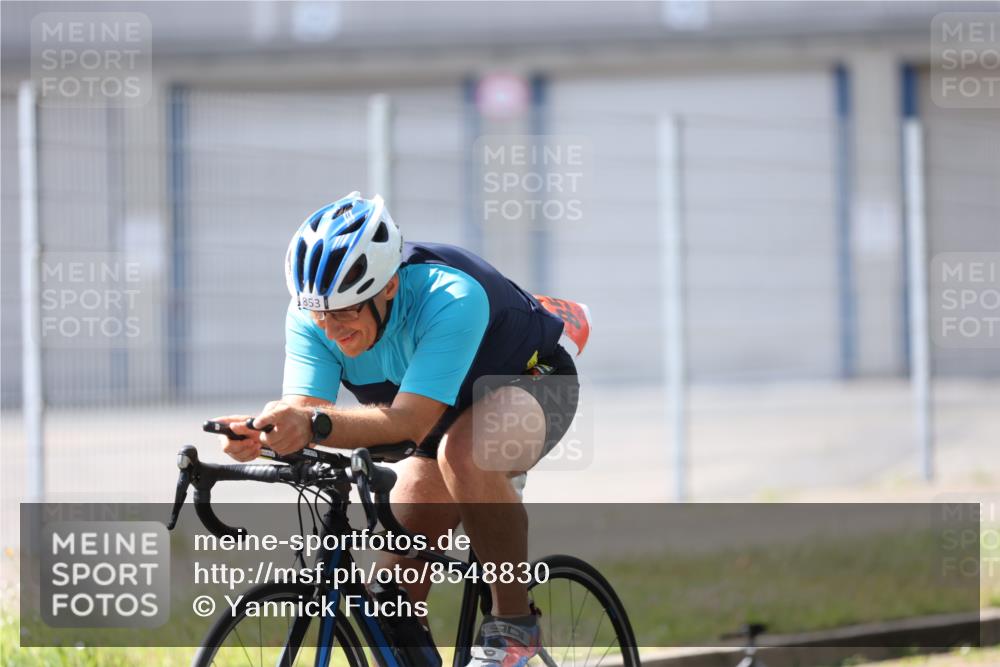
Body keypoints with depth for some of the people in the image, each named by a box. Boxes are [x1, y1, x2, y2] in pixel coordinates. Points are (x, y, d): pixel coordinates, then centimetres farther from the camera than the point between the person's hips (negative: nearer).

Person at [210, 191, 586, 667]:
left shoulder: (452, 299, -40)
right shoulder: (313, 314, -22)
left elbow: (411, 420, -48)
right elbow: (303, 408, -31)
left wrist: (317, 425, -63)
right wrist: (260, 434, -54)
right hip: (447, 417, 6)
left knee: (463, 451, -39)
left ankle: (513, 625, -24)